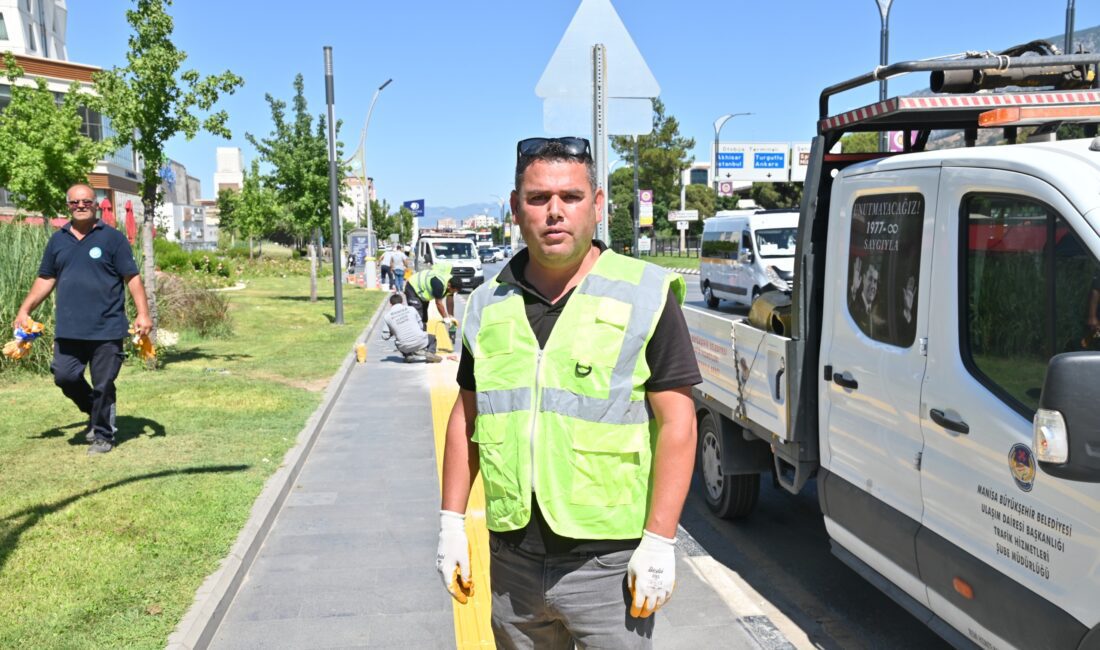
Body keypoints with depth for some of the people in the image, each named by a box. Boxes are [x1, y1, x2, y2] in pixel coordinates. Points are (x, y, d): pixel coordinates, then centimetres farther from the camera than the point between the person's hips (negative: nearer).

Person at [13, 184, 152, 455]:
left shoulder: (112, 238, -1)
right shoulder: (58, 240, 12)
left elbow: (132, 278, -4)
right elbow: (45, 279, 18)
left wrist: (143, 313, -12)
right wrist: (24, 311, 12)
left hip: (106, 330, -4)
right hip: (68, 330, 4)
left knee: (103, 385, 2)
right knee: (64, 377, 2)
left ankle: (103, 435, 19)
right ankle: (95, 411, 28)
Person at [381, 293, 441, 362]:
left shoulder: (386, 317, 1)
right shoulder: (411, 309, 4)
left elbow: (385, 337, 0)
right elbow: (421, 326, 11)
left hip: (405, 348, 1)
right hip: (420, 342, -1)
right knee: (432, 338, 33)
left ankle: (409, 355, 8)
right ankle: (430, 352, 2)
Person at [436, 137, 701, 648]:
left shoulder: (644, 295, -7)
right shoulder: (489, 304, 6)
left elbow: (676, 422, -9)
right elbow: (466, 418, 13)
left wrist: (659, 541, -13)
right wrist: (452, 522, 8)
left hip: (607, 562, -4)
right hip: (511, 559, 4)